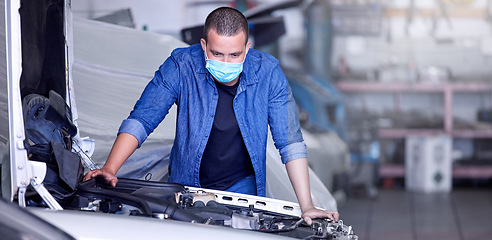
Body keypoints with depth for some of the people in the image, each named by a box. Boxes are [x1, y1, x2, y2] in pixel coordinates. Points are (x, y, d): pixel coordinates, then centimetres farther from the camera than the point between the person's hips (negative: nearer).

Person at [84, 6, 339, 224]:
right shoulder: (181, 66, -21)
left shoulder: (268, 72, -18)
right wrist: (109, 169, -36)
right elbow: (141, 120, -20)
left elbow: (290, 143, -15)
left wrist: (306, 206, -20)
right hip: (186, 183, 0)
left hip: (241, 185, 0)